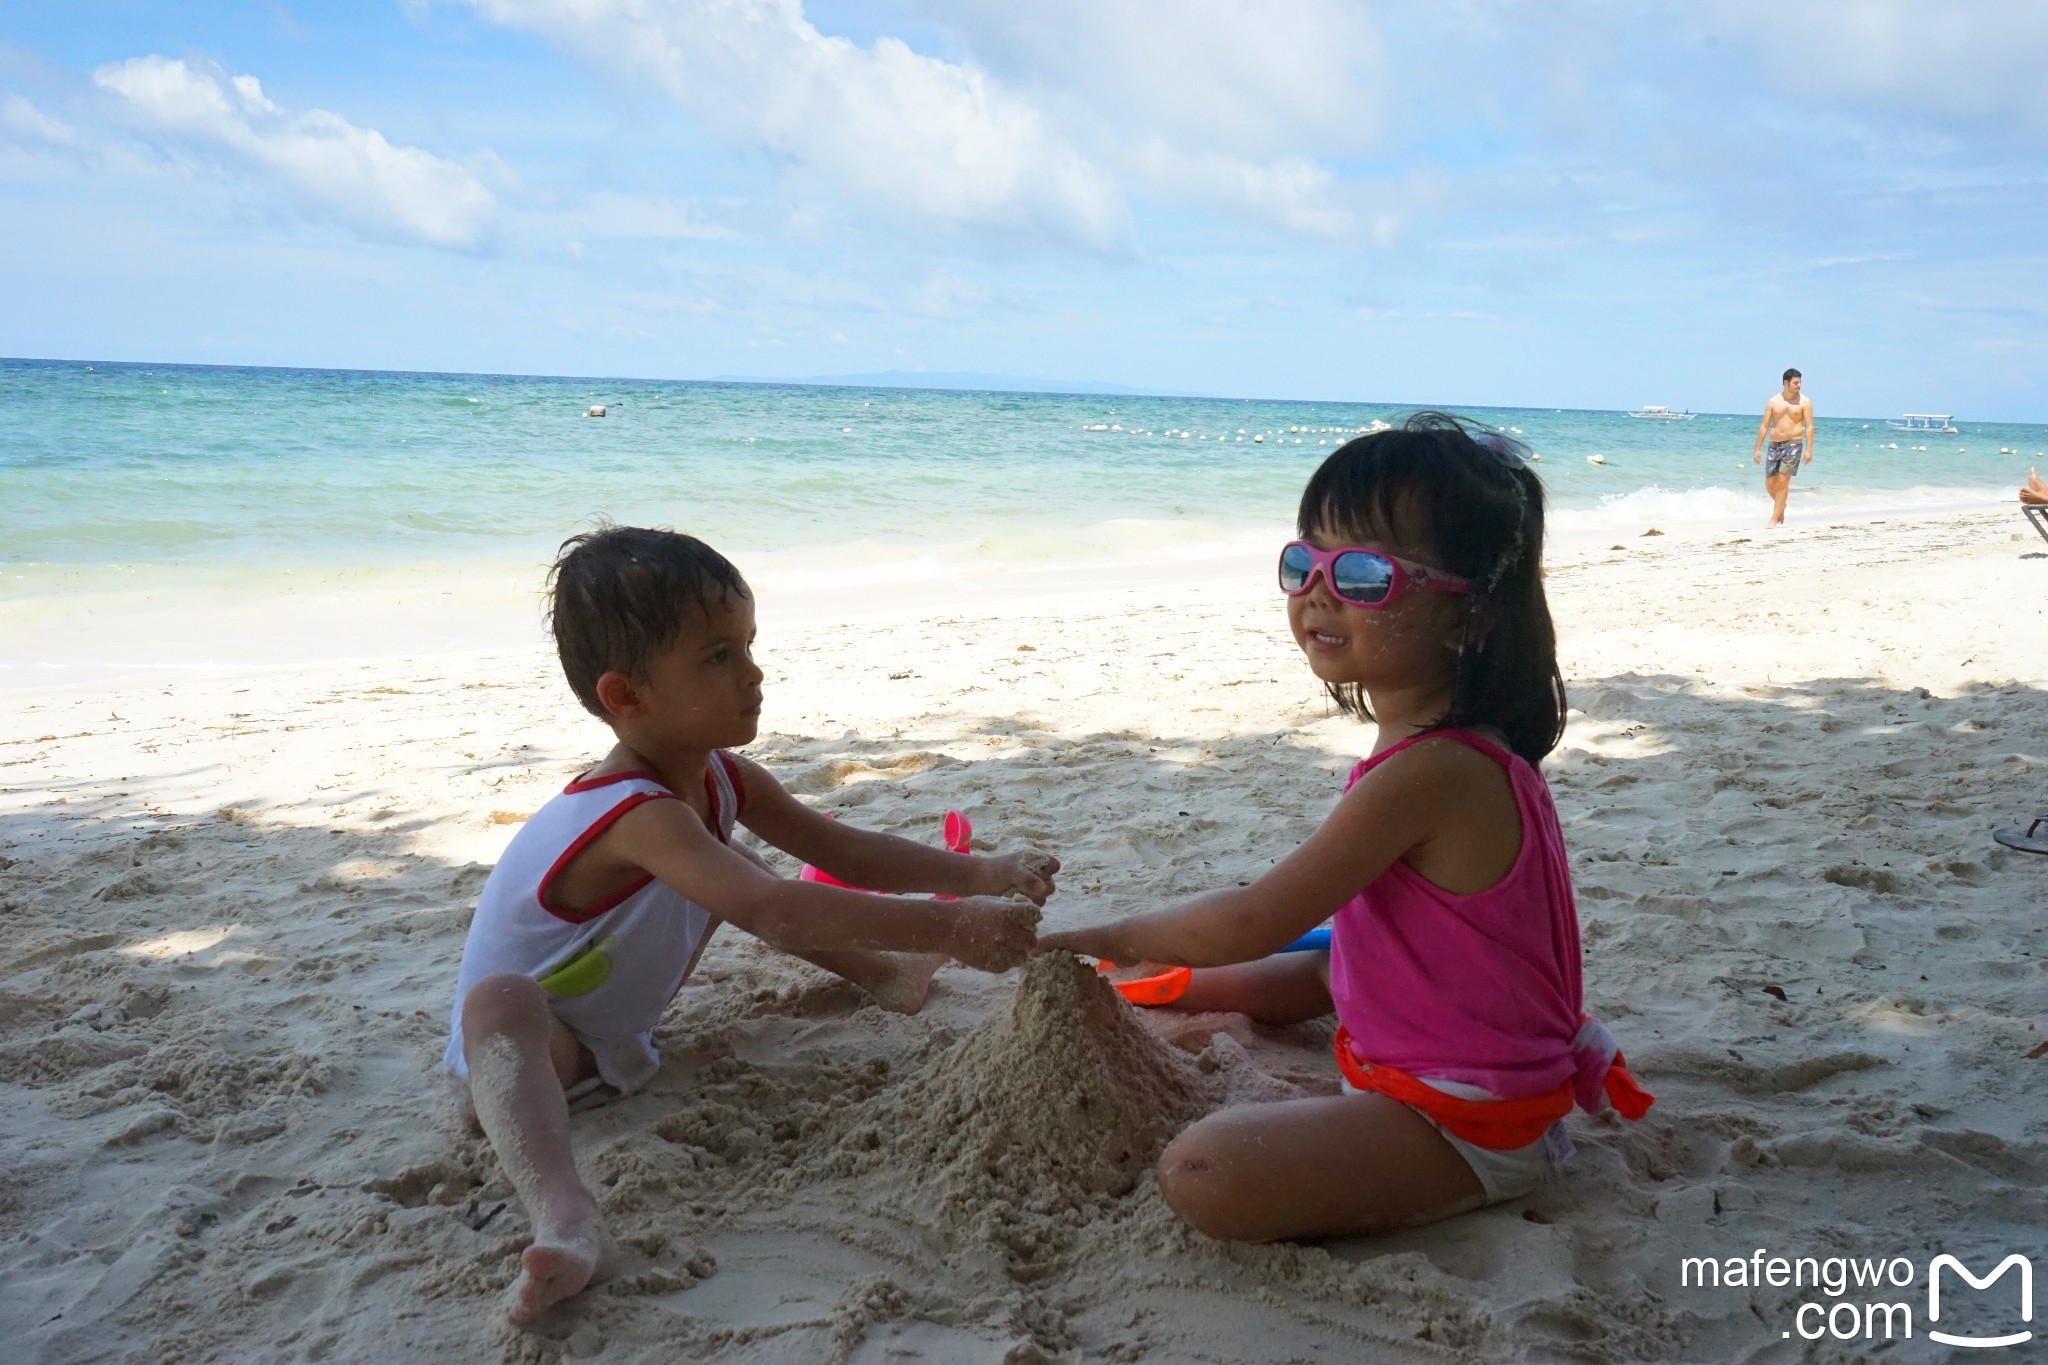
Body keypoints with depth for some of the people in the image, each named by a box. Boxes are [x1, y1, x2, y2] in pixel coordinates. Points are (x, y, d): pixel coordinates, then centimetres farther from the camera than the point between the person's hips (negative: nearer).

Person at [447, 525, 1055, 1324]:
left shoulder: (719, 778, -11)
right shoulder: (640, 815, -39)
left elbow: (839, 849, -5)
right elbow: (772, 912, -51)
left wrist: (978, 876, -17)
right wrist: (949, 930, -53)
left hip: (623, 1010, 9)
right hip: (535, 1035, -9)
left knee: (732, 875, 11)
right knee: (502, 1000, -42)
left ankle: (881, 975, 23)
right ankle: (562, 1215, -56)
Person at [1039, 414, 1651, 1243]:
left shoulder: (1431, 771, -28)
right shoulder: (1461, 747, 5)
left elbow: (1255, 922, -23)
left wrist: (1110, 939, -7)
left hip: (1465, 1124, -10)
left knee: (1203, 1177, -26)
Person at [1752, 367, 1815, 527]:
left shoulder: (1804, 401, 0)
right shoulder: (1773, 401, 6)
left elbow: (1809, 427, -2)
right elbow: (1764, 426, 7)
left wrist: (1809, 449, -10)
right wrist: (1758, 449, 3)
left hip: (1793, 444, -3)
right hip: (1775, 444, 3)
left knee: (1783, 480, -10)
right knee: (1770, 483, 5)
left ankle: (1774, 519, -6)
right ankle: (1781, 506, 35)